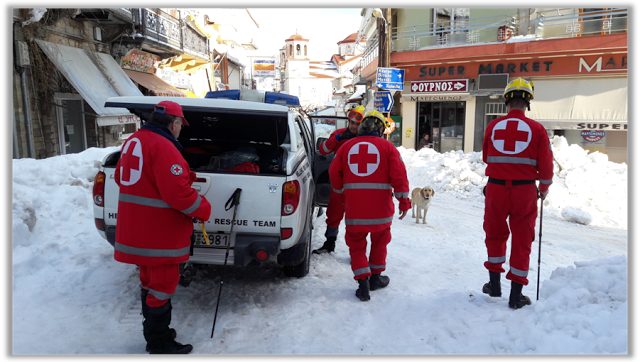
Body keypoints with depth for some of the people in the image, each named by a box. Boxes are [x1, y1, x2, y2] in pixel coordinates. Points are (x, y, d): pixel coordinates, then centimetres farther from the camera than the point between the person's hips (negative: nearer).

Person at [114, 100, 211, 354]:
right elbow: (177, 192, -26)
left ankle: (153, 333, 38)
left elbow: (122, 178, 19)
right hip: (159, 233, -10)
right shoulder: (163, 147, -21)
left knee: (150, 281, 23)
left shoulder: (132, 142, 9)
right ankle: (160, 345, 17)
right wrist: (203, 210, -13)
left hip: (134, 228, 10)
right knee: (162, 285, 4)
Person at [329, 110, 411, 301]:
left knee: (356, 244, 12)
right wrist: (403, 200, -2)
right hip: (380, 205, -1)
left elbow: (334, 172, 10)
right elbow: (399, 175, -7)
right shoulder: (387, 146, 1)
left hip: (354, 205, 1)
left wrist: (341, 193, 24)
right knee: (379, 241, 19)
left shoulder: (347, 146, 8)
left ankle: (363, 282, 5)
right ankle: (375, 277, 31)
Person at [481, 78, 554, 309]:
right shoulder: (536, 129, -6)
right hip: (525, 191, -1)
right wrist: (544, 189, 15)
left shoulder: (493, 126, -2)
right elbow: (545, 164, -3)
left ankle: (494, 283, 26)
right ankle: (516, 295, 18)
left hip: (496, 188, 1)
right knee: (521, 240, 11)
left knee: (495, 234, 20)